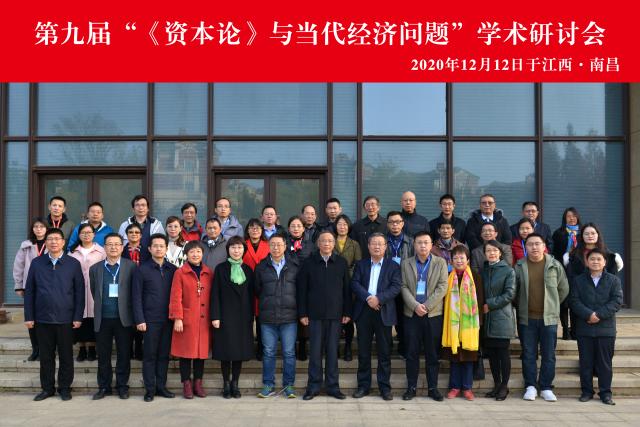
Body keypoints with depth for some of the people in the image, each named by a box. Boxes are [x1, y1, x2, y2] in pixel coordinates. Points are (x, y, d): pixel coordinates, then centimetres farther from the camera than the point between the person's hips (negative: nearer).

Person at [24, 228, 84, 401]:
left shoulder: (73, 264, 0)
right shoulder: (36, 263, 4)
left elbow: (80, 292, -1)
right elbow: (29, 291, 5)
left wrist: (78, 317, -5)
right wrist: (29, 317, 0)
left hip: (65, 319, -1)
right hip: (42, 318, 1)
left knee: (66, 355, 6)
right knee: (46, 356, 10)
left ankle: (64, 388, 19)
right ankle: (47, 388, 23)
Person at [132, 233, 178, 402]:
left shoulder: (173, 269, 7)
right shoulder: (142, 270, -1)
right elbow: (136, 297, -3)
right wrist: (139, 320, -9)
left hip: (168, 319, 3)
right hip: (150, 320, -3)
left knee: (164, 355, 9)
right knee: (150, 355, 3)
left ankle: (161, 386, 18)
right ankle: (149, 389, 12)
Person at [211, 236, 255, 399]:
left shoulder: (248, 270, 10)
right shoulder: (221, 269, 2)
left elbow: (251, 295, 10)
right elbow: (215, 294, -3)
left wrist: (251, 317, 5)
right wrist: (215, 316, -10)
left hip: (243, 316, 3)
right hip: (225, 315, -2)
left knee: (240, 350, 5)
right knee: (226, 350, 0)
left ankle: (235, 384, 15)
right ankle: (226, 384, 12)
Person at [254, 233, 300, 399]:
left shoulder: (295, 266, 3)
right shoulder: (261, 267, 6)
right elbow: (257, 290, 15)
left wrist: (300, 311, 5)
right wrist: (266, 303, 10)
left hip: (289, 317, -1)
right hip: (267, 317, 1)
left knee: (289, 353, 3)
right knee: (268, 353, 7)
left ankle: (288, 385, 14)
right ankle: (268, 385, 17)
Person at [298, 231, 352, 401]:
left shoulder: (341, 263, 4)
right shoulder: (309, 263, 1)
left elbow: (346, 289, 5)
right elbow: (302, 289, 1)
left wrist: (347, 312, 1)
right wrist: (302, 313, -3)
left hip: (335, 313, 1)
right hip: (315, 313, -1)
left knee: (332, 351, 6)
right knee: (315, 351, 3)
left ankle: (332, 386, 15)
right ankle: (313, 386, 12)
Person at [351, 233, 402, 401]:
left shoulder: (393, 266, 6)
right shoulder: (361, 264, 11)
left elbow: (396, 286, -6)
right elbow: (355, 283, 0)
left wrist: (378, 298, -17)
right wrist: (368, 298, -15)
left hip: (384, 313, -2)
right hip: (363, 312, 2)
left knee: (384, 352, 3)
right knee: (363, 352, 7)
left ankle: (385, 387, 11)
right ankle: (363, 385, 16)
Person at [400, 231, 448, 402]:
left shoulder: (440, 263, 5)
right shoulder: (406, 264, 8)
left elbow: (442, 287, -4)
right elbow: (404, 287, 1)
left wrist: (426, 306, -12)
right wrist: (415, 305, -13)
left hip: (433, 314, -1)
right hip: (412, 314, 1)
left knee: (433, 354, 4)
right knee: (412, 353, 2)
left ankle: (433, 388, 13)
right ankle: (411, 387, 10)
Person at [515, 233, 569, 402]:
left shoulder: (554, 265, 1)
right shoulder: (519, 266, 2)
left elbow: (564, 289, 10)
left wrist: (552, 305, 10)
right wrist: (522, 305, 7)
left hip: (549, 318, 0)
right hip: (527, 318, 0)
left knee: (549, 355, 4)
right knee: (528, 354, 5)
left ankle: (546, 388, 15)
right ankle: (530, 387, 14)